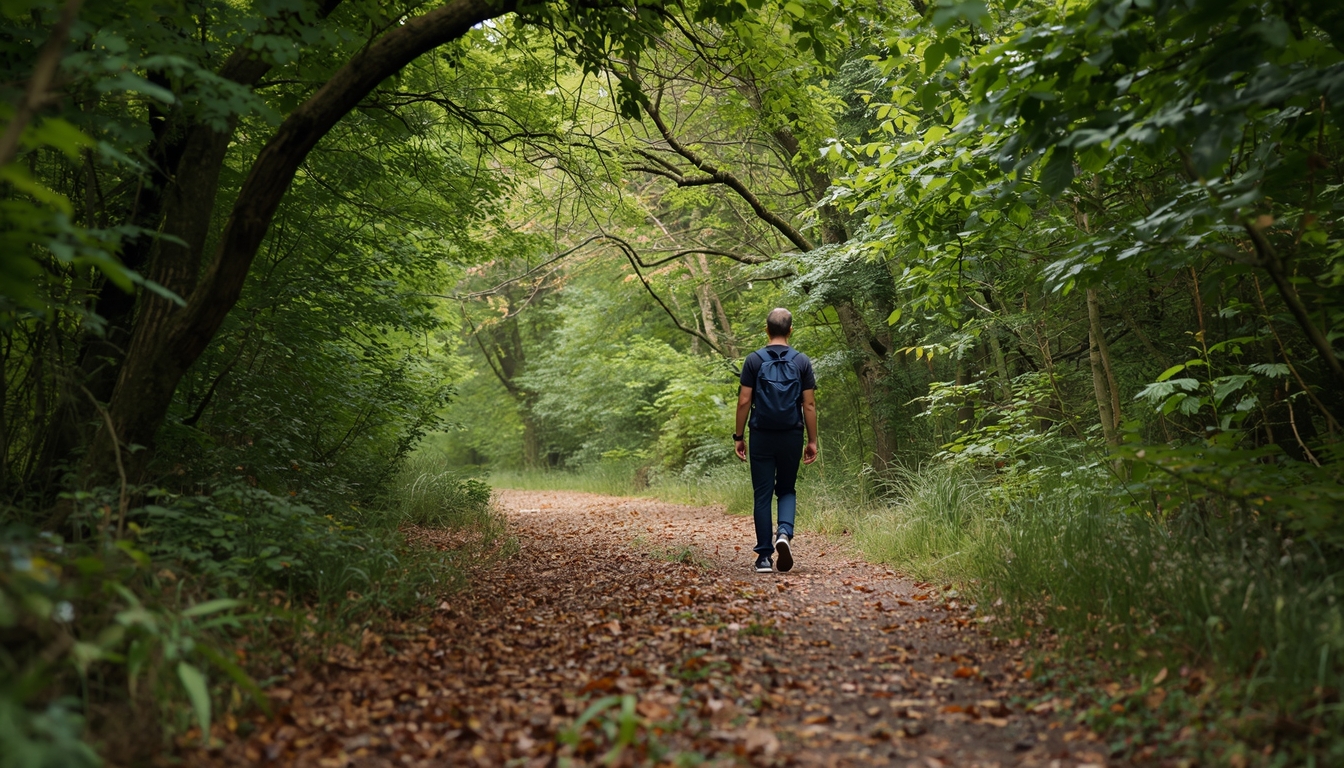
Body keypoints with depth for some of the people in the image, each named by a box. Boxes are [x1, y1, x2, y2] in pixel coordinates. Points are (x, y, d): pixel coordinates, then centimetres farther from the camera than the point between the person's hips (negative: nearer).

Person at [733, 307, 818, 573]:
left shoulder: (754, 360, -1)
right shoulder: (802, 361, 2)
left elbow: (744, 401, -4)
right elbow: (809, 405, -1)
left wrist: (738, 437, 3)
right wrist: (812, 441, 5)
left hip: (762, 437, -1)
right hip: (791, 437, 1)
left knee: (763, 495, 5)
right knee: (787, 490, 17)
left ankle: (764, 556, 5)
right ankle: (785, 533, -10)